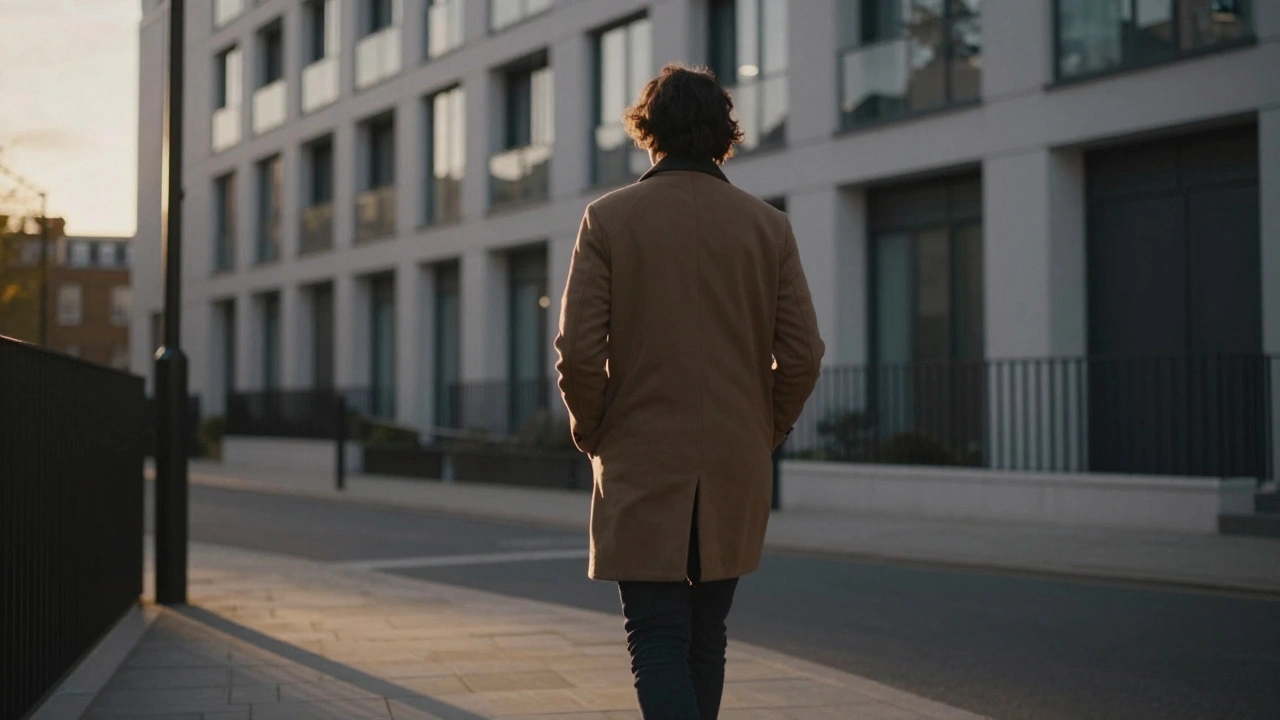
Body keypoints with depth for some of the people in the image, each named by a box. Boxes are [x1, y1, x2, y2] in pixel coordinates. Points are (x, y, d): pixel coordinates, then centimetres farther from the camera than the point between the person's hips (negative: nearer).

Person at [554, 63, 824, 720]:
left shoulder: (609, 218, -5)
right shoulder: (768, 225, 2)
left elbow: (579, 350, -11)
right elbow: (802, 355, -2)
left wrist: (591, 431, 6)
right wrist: (765, 432, 13)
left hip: (641, 468, -3)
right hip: (737, 470, 3)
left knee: (657, 638, -2)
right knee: (705, 636, 17)